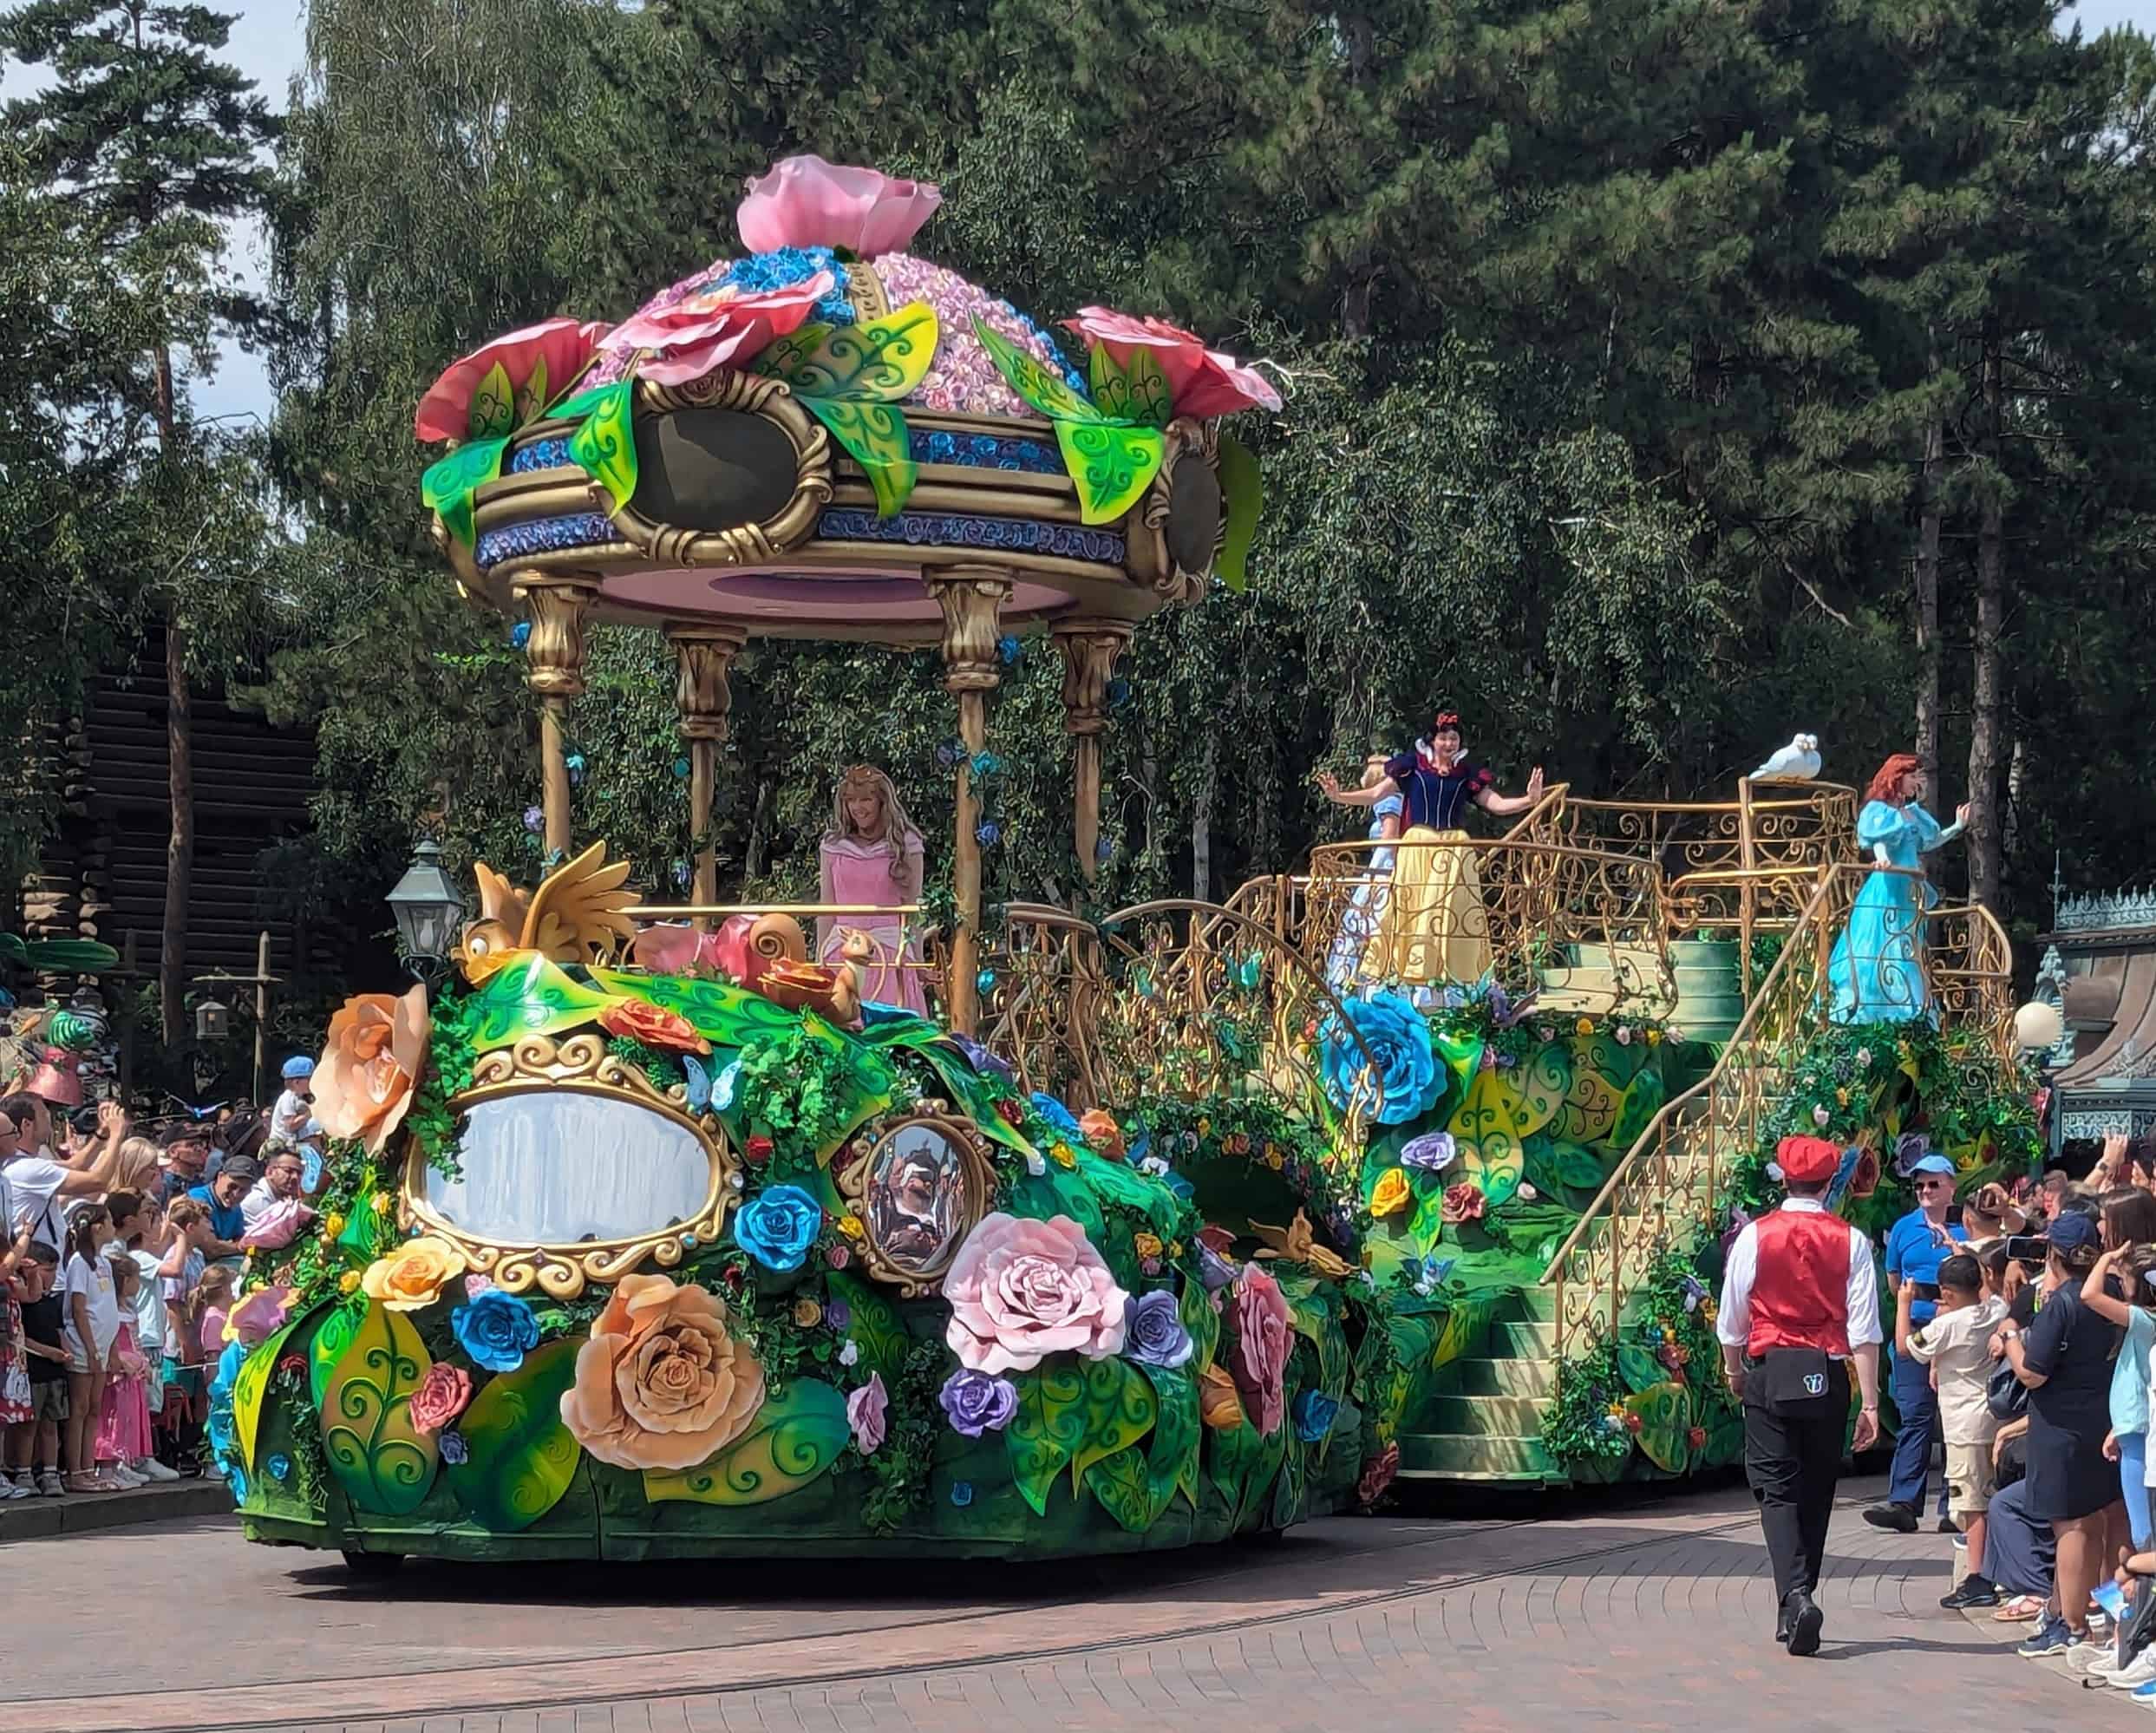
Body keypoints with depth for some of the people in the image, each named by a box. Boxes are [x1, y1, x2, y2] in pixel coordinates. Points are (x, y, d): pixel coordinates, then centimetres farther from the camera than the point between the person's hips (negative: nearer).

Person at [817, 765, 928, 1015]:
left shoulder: (905, 844, 4)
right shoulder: (833, 845, 9)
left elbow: (911, 908, 6)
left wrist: (917, 961, 5)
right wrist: (819, 959, 10)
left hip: (889, 950, -2)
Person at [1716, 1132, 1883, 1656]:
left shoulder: (1754, 1236, -2)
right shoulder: (1850, 1240, -1)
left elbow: (1731, 1319, 5)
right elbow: (1864, 1328, -5)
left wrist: (1733, 1370, 25)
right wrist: (1869, 1402, -1)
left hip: (1769, 1373, -1)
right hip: (1828, 1377, 1)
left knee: (1776, 1489, -2)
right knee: (1816, 1494, 13)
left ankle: (1795, 1596, -24)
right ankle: (1797, 1608, 20)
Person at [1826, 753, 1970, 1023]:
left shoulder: (1912, 813, 19)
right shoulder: (1879, 810, -3)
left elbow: (1929, 843, 29)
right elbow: (1879, 841, -17)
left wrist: (1957, 827, 28)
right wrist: (1882, 859, -37)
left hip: (1910, 891, 8)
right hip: (1887, 887, -8)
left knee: (1908, 951, 6)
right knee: (1882, 947, -14)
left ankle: (1907, 1013, 6)